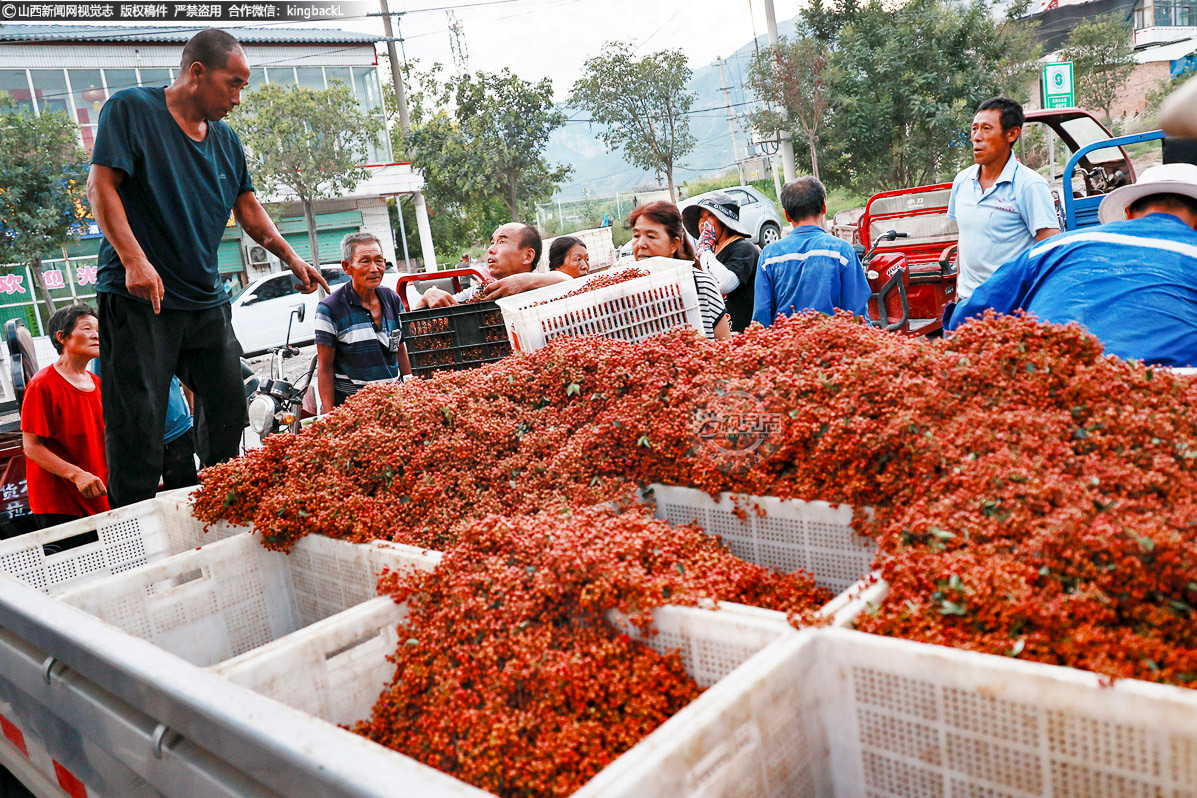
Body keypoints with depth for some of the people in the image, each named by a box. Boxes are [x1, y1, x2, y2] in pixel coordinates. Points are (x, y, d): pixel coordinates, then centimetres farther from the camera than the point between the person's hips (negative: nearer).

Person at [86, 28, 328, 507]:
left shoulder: (226, 139, 15)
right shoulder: (131, 109, -3)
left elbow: (248, 208, 22)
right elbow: (101, 186, -10)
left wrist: (291, 259, 13)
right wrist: (134, 259, -21)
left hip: (207, 301, 6)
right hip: (138, 300, -6)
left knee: (228, 415, 6)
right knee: (138, 428, -6)